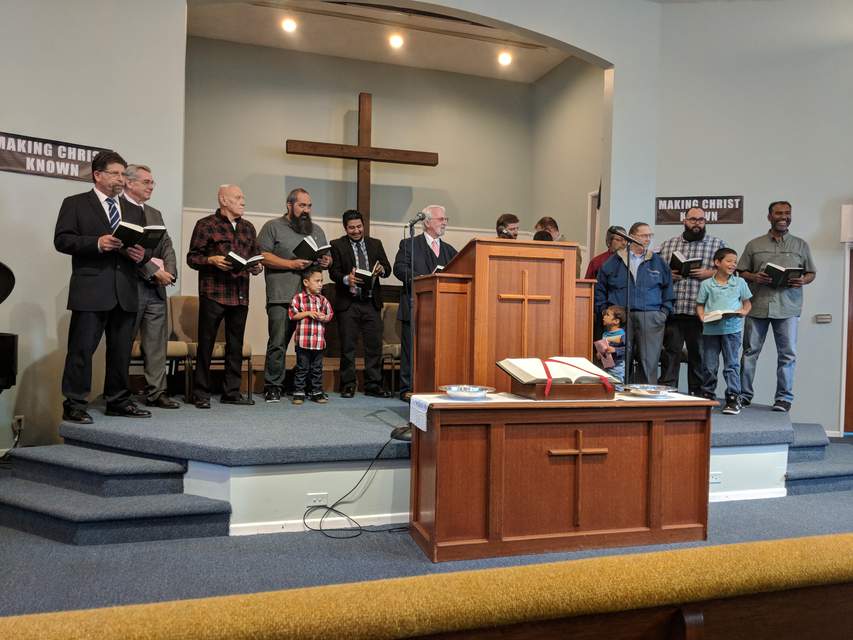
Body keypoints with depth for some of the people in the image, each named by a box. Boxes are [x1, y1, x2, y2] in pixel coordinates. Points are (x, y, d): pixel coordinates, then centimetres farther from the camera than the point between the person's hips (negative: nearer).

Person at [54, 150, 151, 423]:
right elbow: (62, 240, -4)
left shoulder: (134, 210, 20)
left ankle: (118, 401, 19)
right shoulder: (75, 204, 6)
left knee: (121, 350, 9)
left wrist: (141, 254, -6)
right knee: (81, 349, -3)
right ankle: (74, 405, 4)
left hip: (125, 291, 5)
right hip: (91, 290, -5)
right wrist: (96, 243, -17)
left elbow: (143, 246, 17)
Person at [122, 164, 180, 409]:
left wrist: (168, 271, -5)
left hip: (156, 287, 7)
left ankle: (156, 392, 13)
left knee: (157, 343, 7)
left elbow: (167, 245, 13)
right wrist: (154, 271, -16)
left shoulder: (155, 214, 19)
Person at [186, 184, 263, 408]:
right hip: (213, 292, -5)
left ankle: (231, 391, 17)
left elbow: (256, 256, 21)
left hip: (240, 295, 5)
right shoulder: (206, 225, 2)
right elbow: (192, 257, 0)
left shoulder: (248, 228, 18)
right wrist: (211, 260, -17)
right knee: (206, 343, -1)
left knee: (236, 345, 8)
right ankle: (202, 393, 8)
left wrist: (257, 267, 0)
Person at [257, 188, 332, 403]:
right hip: (282, 298, -4)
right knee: (278, 344, -5)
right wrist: (292, 264, -13)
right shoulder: (273, 227, 6)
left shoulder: (317, 231, 22)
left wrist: (327, 262, 2)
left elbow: (327, 257, 26)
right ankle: (273, 387, 4)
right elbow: (263, 256, -5)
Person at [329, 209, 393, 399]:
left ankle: (373, 385, 11)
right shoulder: (337, 245, 4)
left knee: (374, 345, 2)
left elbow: (387, 269, 8)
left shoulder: (376, 244, 13)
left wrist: (381, 269, -15)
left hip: (372, 303, 3)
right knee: (347, 346, 3)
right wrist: (346, 279, -25)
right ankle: (348, 385, 13)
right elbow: (333, 272, -5)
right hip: (348, 304, -2)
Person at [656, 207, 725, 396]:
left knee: (698, 352, 7)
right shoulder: (668, 244, 16)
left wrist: (710, 273, -9)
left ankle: (697, 393, 17)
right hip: (672, 309, 1)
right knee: (670, 351, 1)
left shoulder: (717, 244, 11)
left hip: (700, 310, -1)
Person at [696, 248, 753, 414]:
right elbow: (700, 304, 9)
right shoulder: (706, 284, 4)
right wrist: (702, 316, -10)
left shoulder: (740, 282, 7)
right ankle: (708, 396, 21)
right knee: (709, 366, 7)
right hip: (710, 329, 0)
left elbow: (747, 302, 13)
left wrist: (744, 311, -8)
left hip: (732, 328, 0)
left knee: (732, 364, -1)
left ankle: (733, 398, 5)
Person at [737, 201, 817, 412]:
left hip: (788, 307, 0)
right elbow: (741, 272, 9)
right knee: (750, 351, 4)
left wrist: (803, 281, -8)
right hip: (757, 305, 0)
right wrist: (754, 277, -11)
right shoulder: (754, 245, 11)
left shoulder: (801, 245, 13)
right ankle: (744, 394, 14)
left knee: (787, 354, 1)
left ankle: (784, 397, 11)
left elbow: (812, 272, 14)